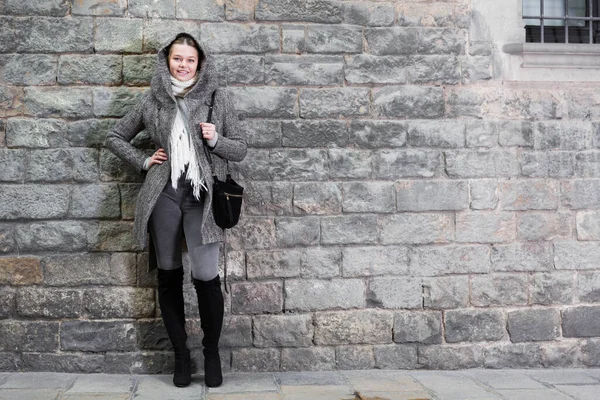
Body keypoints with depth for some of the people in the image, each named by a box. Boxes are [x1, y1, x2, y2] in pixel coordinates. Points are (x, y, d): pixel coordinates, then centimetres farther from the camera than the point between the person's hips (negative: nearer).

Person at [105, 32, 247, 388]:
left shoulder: (218, 98, 6)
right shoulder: (152, 101, 9)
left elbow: (241, 149, 8)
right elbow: (115, 137, 19)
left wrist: (216, 140, -10)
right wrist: (144, 160, 5)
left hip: (202, 195, -2)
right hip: (164, 195, 2)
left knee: (206, 276, -9)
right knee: (169, 276, 7)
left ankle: (212, 352, 12)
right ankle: (181, 353, 21)